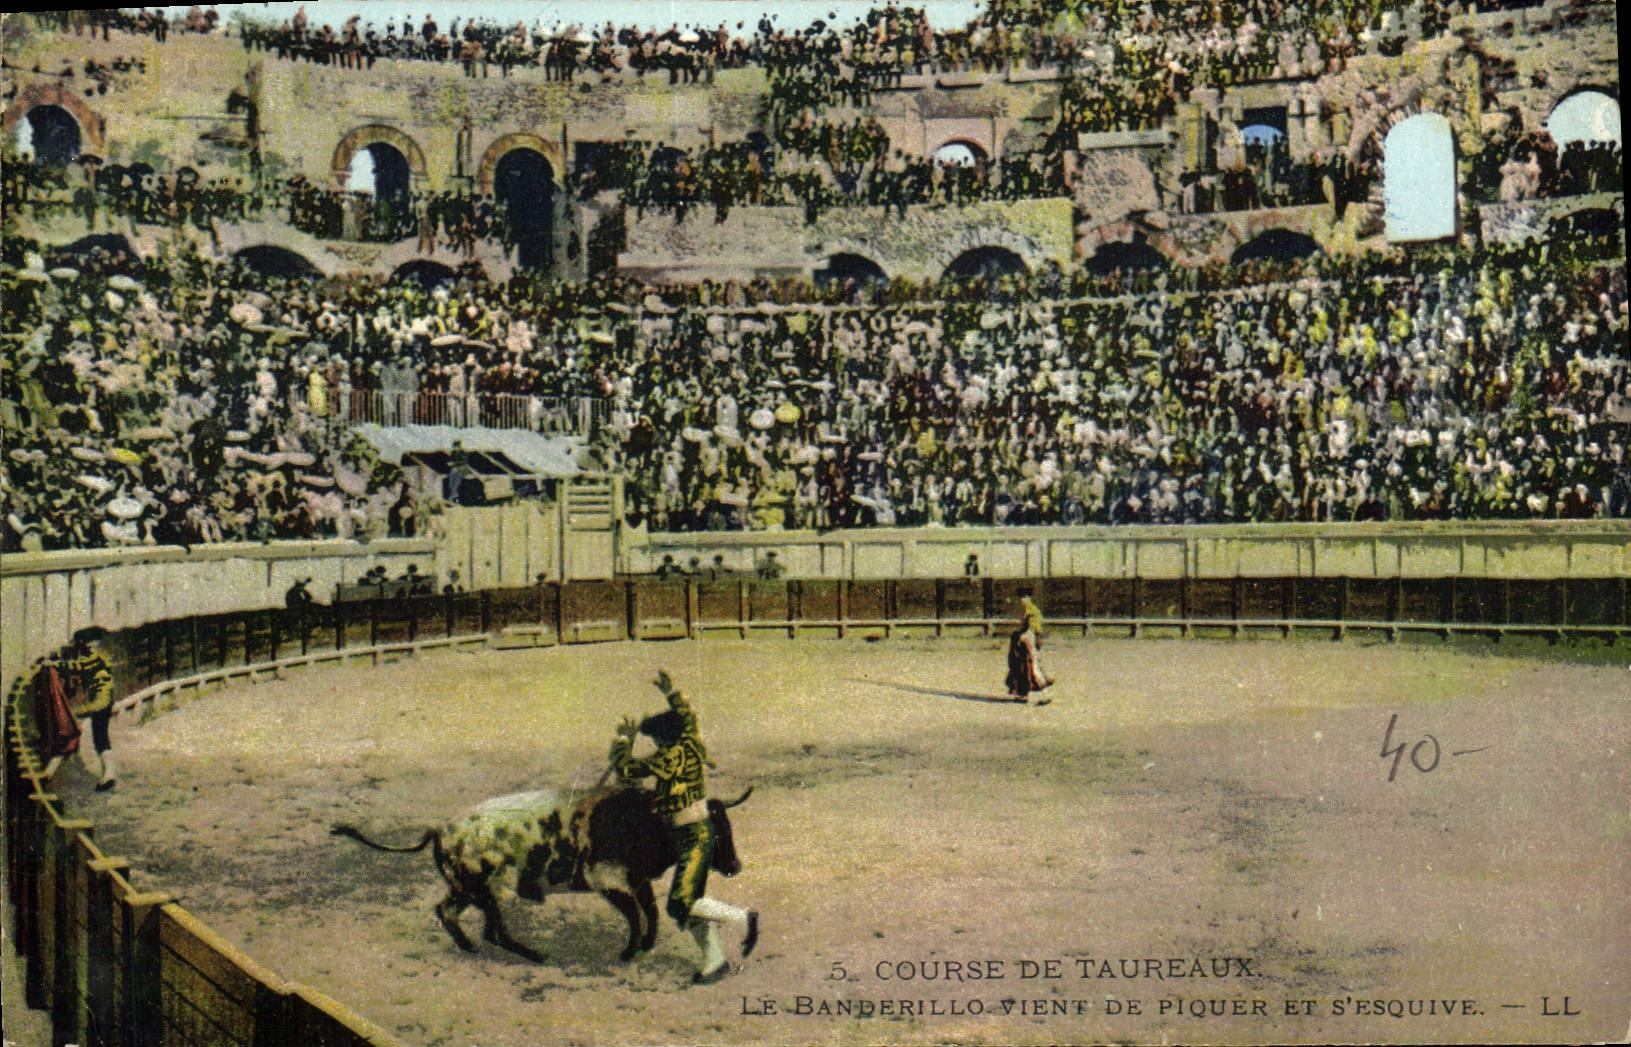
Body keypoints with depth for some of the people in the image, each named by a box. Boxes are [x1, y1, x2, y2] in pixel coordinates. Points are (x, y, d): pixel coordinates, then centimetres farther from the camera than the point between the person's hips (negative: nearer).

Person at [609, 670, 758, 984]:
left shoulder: (673, 755, -19)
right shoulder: (691, 744, 5)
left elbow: (626, 769, -18)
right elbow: (688, 715, 28)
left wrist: (623, 738, -3)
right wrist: (671, 692, 37)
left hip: (694, 838, -10)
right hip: (694, 835, 10)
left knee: (682, 904, -11)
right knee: (690, 903, 12)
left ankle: (744, 917, -2)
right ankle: (714, 961, 18)